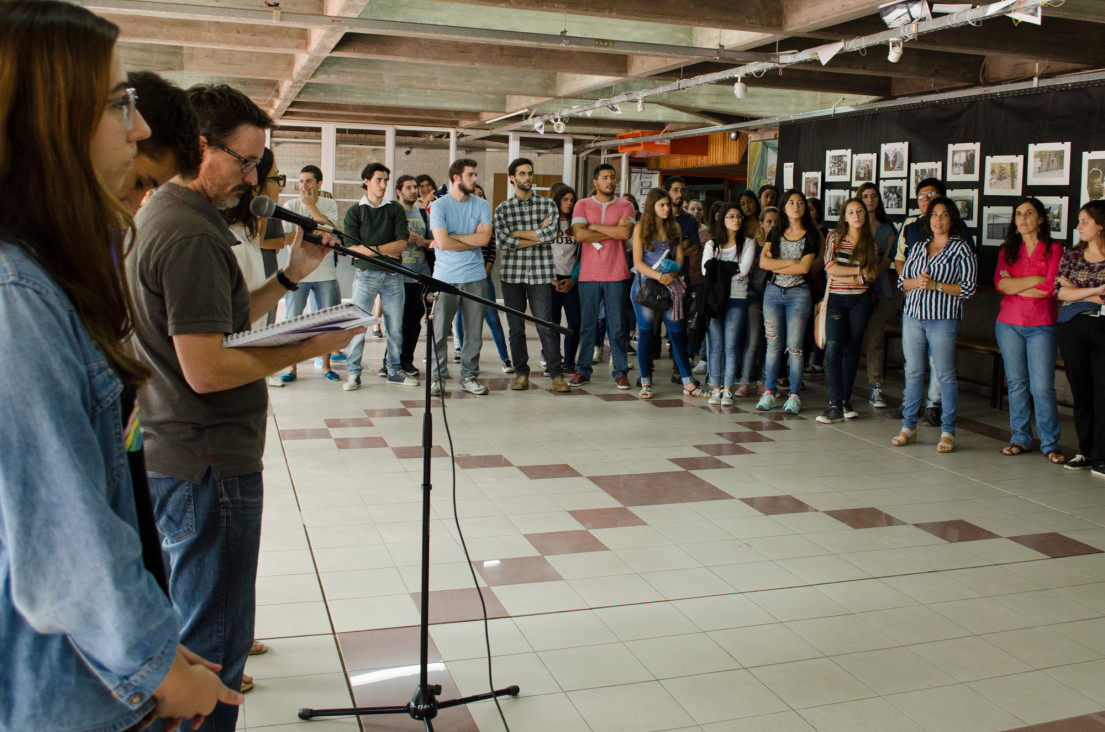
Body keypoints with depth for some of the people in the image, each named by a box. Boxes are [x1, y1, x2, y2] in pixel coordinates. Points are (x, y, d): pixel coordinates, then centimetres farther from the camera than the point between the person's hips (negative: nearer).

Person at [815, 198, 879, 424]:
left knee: (852, 351, 5)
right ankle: (836, 406, -11)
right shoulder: (834, 238, 4)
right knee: (833, 349, -11)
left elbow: (869, 277, -3)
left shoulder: (871, 244, 8)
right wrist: (858, 271, -6)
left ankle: (845, 400, 16)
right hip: (836, 300, -2)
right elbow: (830, 267, -9)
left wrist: (841, 276, -9)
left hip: (860, 301, 2)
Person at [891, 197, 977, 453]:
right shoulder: (918, 247, 15)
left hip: (943, 319, -4)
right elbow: (902, 280, 15)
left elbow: (968, 288, -5)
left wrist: (936, 285, -14)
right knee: (913, 372, 7)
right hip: (913, 316, 4)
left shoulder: (961, 248, 0)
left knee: (945, 375, -2)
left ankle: (947, 431, 5)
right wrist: (917, 283, -7)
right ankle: (909, 426, 16)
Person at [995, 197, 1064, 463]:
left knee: (1042, 387, -8)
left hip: (1041, 326, -3)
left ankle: (1050, 444, 2)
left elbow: (1050, 289, -11)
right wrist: (1037, 278, -10)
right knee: (1016, 384, 7)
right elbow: (1000, 283, -5)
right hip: (1009, 324, 3)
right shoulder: (1008, 250, 11)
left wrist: (1015, 286, -6)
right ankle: (1021, 439, 15)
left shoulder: (1053, 249, 0)